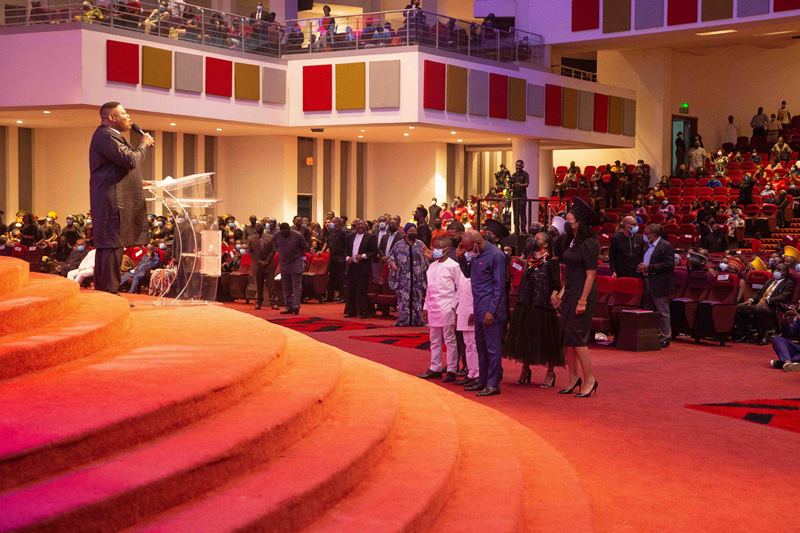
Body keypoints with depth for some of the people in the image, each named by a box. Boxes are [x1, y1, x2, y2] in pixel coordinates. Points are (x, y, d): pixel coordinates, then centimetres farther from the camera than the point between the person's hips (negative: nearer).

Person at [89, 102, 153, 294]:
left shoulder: (111, 136, 22)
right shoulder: (105, 136, -12)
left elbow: (127, 161, 27)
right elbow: (130, 160, -21)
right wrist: (143, 144, -6)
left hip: (115, 202, 11)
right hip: (112, 201, -11)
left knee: (107, 247, 11)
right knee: (112, 246, -12)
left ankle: (103, 291, 14)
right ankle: (109, 293, -12)